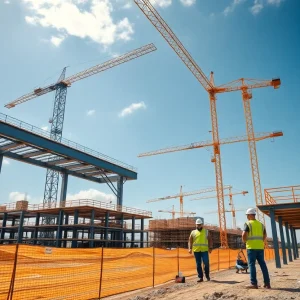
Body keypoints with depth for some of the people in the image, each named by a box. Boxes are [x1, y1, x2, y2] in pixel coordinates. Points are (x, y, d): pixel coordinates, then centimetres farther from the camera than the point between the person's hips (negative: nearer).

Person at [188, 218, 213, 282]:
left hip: (204, 250, -1)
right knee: (198, 264, 4)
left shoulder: (206, 231, 11)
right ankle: (200, 277, 14)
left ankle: (207, 276, 16)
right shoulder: (193, 232, 10)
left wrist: (210, 247, -2)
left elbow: (210, 240, 10)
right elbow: (190, 241, 7)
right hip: (196, 251, 1)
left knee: (206, 263, -5)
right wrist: (190, 248, -5)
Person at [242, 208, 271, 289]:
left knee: (252, 264, -2)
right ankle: (267, 283, 11)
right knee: (263, 264, 10)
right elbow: (265, 236, 18)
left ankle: (254, 283, -2)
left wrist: (244, 241, 0)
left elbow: (244, 234, -17)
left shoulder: (247, 224, -6)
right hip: (260, 247, 6)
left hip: (251, 247, -6)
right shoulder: (261, 224, 14)